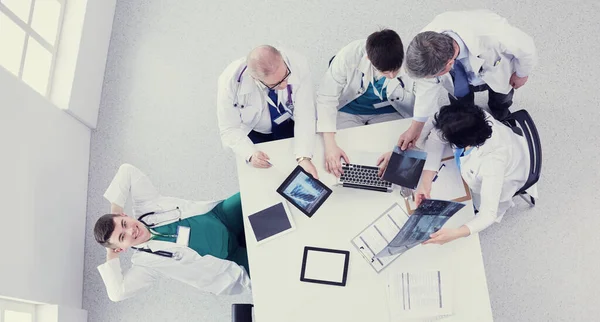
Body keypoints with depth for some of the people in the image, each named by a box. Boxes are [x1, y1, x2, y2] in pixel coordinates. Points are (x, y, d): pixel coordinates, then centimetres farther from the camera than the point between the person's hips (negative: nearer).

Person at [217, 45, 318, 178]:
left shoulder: (298, 65, -31)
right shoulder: (230, 81, -32)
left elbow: (305, 116, -26)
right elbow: (229, 130, -21)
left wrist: (304, 158, -40)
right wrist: (251, 154, -40)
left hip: (290, 124, 1)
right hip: (253, 132, -1)